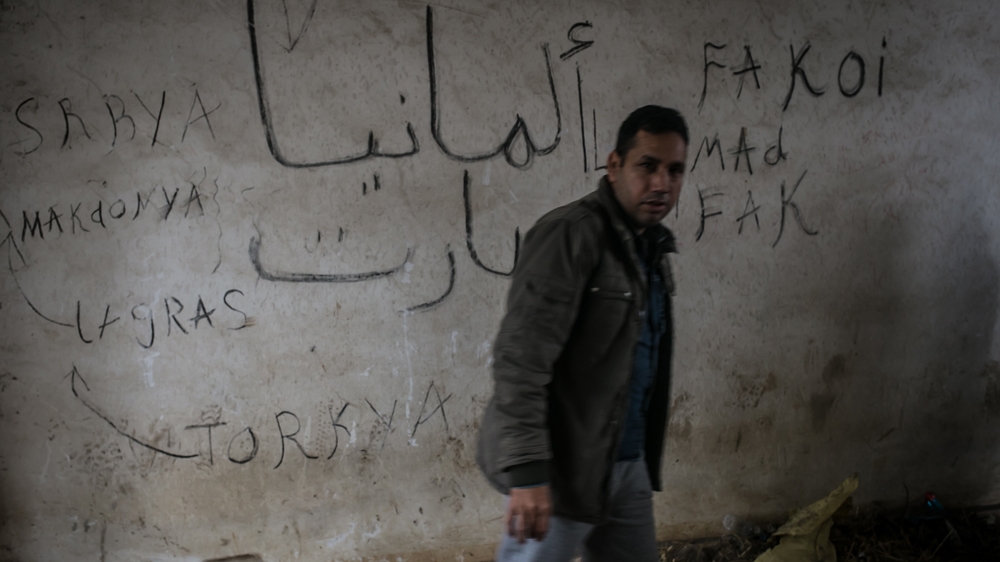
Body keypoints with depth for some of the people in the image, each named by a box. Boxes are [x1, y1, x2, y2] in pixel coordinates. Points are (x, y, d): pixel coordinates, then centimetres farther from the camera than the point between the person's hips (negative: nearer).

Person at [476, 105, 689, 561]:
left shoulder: (652, 245, 12)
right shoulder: (572, 234, -17)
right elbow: (520, 359, -24)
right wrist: (526, 473, -29)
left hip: (628, 464, 9)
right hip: (565, 468, -8)